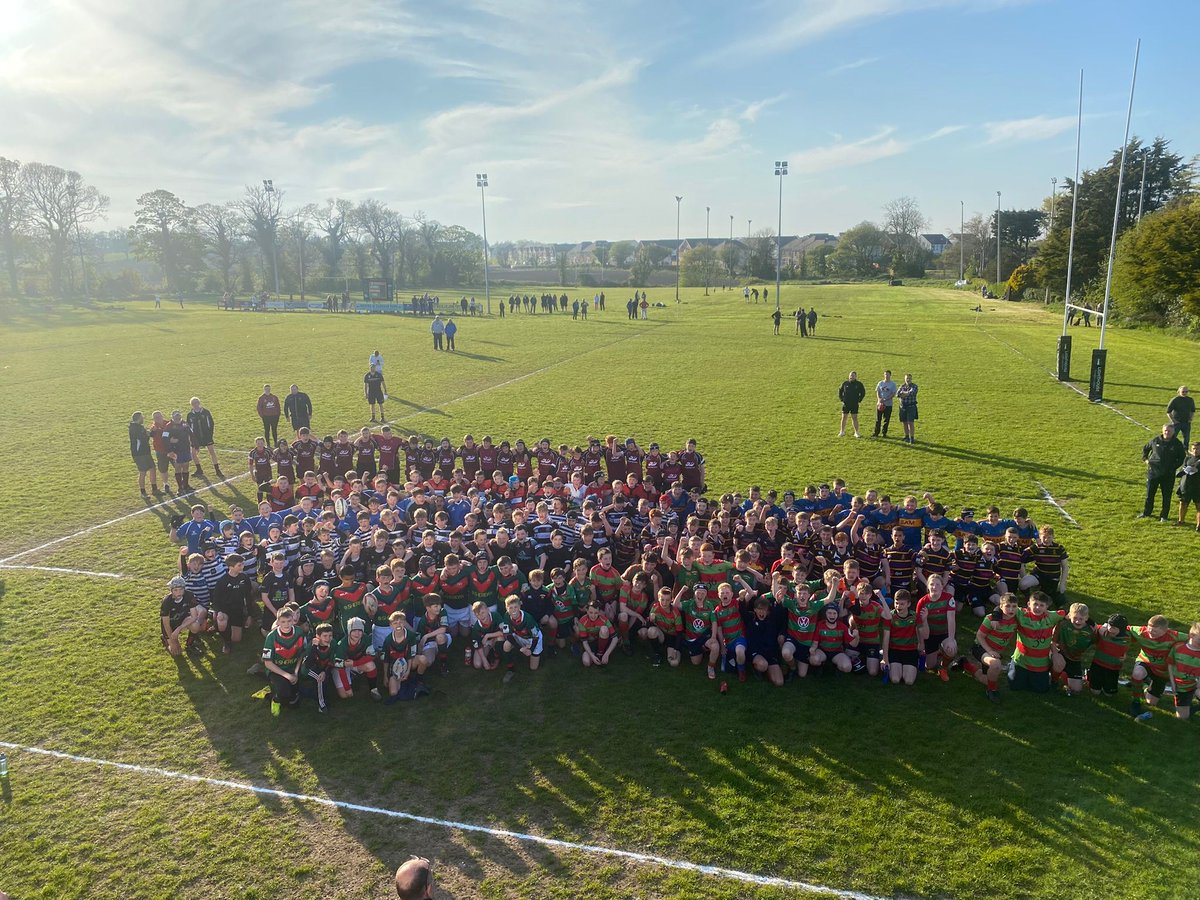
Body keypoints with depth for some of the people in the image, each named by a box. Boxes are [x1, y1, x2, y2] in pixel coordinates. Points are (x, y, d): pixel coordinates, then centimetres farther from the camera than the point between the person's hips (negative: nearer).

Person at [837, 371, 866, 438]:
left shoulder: (859, 384, -1)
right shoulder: (845, 383, 0)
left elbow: (863, 392, 10)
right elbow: (840, 391, 12)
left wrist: (859, 400, 2)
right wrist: (841, 399, 4)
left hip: (854, 404, -1)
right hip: (846, 404, 1)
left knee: (855, 418, 0)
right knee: (844, 418, 5)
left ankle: (856, 432, 6)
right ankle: (842, 432, 16)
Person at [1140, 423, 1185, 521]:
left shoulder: (1177, 444, -4)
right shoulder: (1155, 440, -1)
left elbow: (1182, 457, 7)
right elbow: (1145, 448, 16)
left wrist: (1175, 466, -4)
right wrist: (1145, 459, 5)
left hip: (1168, 474, -1)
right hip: (1153, 472, 1)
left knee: (1166, 496, 6)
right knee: (1150, 494, 10)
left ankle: (1164, 516, 17)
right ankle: (1146, 513, 25)